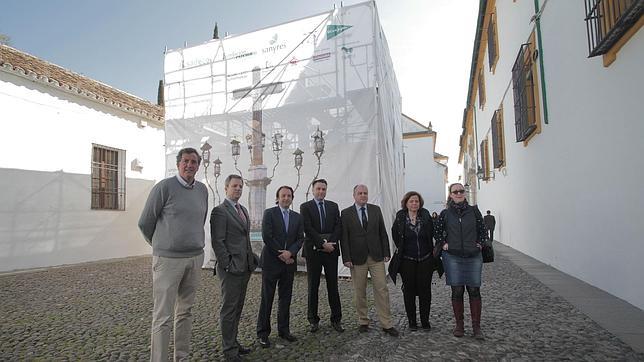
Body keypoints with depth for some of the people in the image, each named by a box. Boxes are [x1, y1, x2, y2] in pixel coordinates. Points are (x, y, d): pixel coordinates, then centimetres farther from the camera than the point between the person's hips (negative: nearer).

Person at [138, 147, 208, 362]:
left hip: (195, 259, 5)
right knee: (162, 316, 1)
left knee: (185, 312, 15)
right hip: (168, 259, -5)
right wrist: (160, 245, 11)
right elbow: (145, 223, -1)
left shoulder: (202, 190, 7)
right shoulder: (164, 187, -9)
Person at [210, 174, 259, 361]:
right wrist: (228, 265, -17)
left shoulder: (243, 210, 15)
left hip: (245, 267, 8)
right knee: (229, 309, 4)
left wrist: (251, 259, 13)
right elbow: (217, 242, -15)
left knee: (237, 308, 17)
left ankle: (233, 342, 31)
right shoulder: (219, 211, -11)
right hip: (231, 269, -8)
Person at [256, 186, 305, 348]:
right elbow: (267, 237, -12)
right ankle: (263, 333, 15)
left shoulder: (297, 217, 10)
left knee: (286, 298, 12)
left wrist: (290, 252, -12)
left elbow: (300, 238, 5)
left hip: (289, 262, 5)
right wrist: (281, 254, -12)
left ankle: (284, 330, 25)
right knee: (267, 298, 3)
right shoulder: (269, 213, -4)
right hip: (271, 261, -4)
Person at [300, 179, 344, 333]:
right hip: (313, 251, -2)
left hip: (331, 250, 2)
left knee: (333, 285, 8)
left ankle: (336, 319, 19)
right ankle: (313, 320, 19)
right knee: (313, 286, 7)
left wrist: (331, 242, -12)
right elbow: (308, 229, -10)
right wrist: (323, 244, -15)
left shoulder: (333, 206, 10)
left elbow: (338, 227, 3)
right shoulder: (305, 207, 0)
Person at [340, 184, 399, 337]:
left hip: (376, 256, 2)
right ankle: (363, 322, 23)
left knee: (382, 289, 3)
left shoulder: (376, 210, 6)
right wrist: (346, 258, -9)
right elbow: (344, 238, -3)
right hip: (357, 258, -1)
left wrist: (386, 253, 2)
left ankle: (386, 324, 13)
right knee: (359, 292, 8)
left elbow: (382, 232, 8)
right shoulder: (346, 213, -1)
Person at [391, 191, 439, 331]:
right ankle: (412, 321, 19)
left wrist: (431, 250, 5)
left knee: (425, 290, 5)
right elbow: (395, 236, 9)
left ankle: (425, 320, 19)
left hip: (425, 260, 1)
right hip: (407, 261, 0)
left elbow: (432, 233, 8)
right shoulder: (400, 217, -5)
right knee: (409, 290, 6)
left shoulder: (426, 216, -3)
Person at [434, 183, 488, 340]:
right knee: (457, 291, 4)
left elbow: (483, 230, 11)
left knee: (474, 291, 2)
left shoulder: (474, 211, 3)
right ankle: (459, 325, 18)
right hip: (453, 257, 0)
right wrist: (443, 244, 1)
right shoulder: (445, 214, 2)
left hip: (473, 257, 1)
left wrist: (480, 244, -1)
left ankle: (476, 326, 15)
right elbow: (437, 232, 13)